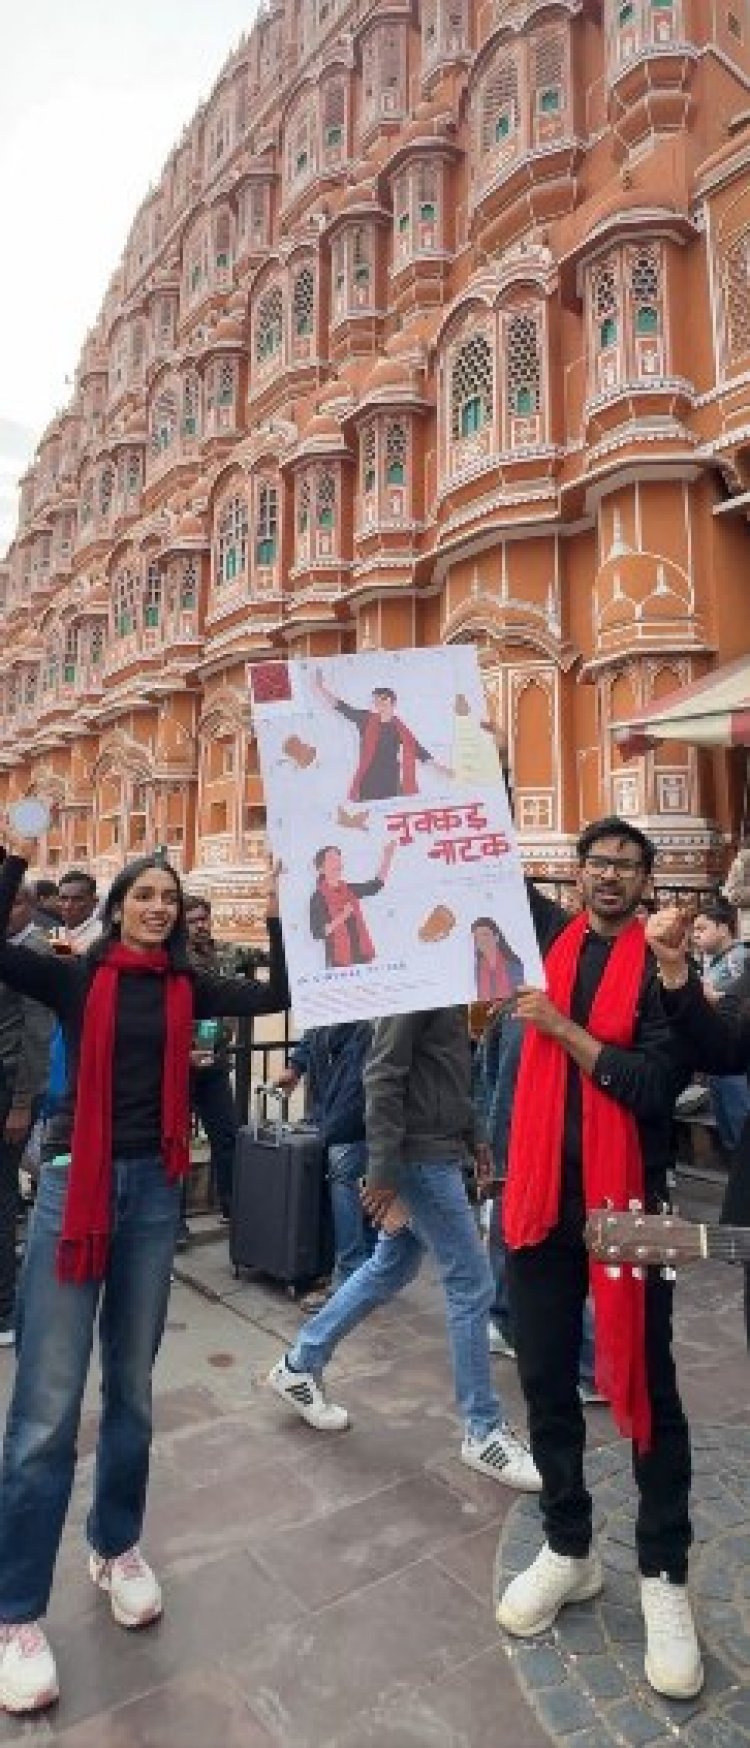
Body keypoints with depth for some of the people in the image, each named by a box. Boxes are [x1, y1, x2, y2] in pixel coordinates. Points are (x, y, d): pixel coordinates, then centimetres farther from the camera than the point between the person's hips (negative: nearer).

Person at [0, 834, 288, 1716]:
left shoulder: (187, 987, 5)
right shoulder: (76, 977, -2)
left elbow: (277, 996, -4)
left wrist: (276, 914, -9)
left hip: (154, 1188, 3)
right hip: (75, 1181, -3)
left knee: (131, 1386, 17)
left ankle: (116, 1547, 38)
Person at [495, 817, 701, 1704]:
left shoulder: (661, 964, -6)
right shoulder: (550, 932, 6)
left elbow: (659, 1085, -17)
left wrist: (563, 1028, -18)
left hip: (626, 1199, -3)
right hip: (541, 1190, 4)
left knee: (646, 1389, 9)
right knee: (546, 1380, 14)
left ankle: (664, 1575, 29)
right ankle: (568, 1547, 35)